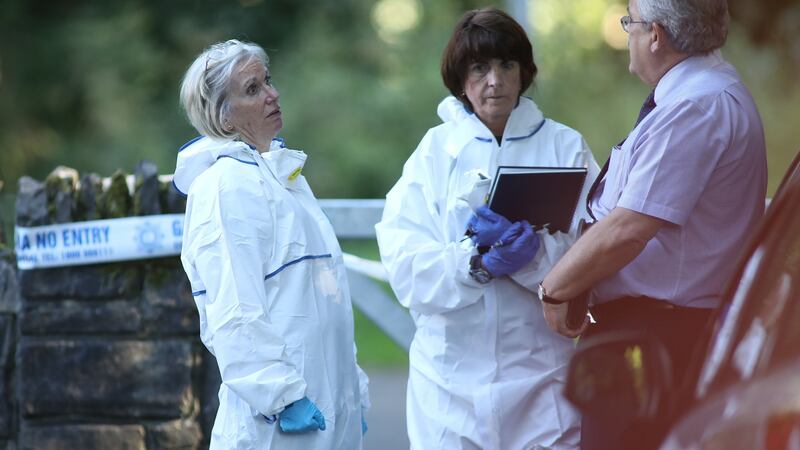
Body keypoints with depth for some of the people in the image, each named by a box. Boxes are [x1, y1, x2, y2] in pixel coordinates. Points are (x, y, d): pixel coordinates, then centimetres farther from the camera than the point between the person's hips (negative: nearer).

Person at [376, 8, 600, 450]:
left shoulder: (565, 146, 6)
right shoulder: (435, 150, 7)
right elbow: (404, 265, -4)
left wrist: (531, 252, -21)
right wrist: (476, 264, -19)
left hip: (543, 369, 0)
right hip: (453, 375, 0)